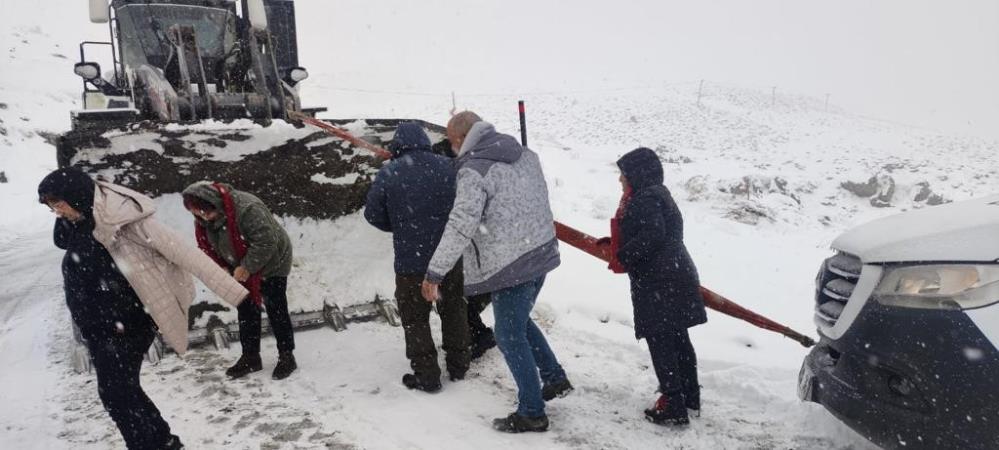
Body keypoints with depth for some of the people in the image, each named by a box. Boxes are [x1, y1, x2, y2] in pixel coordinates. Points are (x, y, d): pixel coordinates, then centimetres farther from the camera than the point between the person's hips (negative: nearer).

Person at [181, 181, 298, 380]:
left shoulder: (247, 208, -35)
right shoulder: (203, 220, -9)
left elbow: (266, 242, -34)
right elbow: (209, 248, 5)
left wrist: (247, 267, -28)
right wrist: (222, 268, -10)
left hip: (272, 263, -7)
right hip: (241, 269, 7)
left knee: (276, 310, -2)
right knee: (246, 311, 10)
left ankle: (286, 356, 9)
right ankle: (250, 357, 22)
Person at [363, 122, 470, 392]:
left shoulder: (389, 173, -12)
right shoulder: (448, 167, -5)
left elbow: (373, 214, -4)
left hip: (411, 260, -3)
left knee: (415, 319, 13)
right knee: (454, 309, 21)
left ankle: (427, 376, 18)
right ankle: (458, 366, 33)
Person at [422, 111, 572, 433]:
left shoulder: (474, 171, -17)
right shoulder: (525, 154, 8)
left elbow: (460, 227, -25)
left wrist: (435, 273, -22)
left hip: (510, 266, -9)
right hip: (541, 253, 9)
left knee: (510, 337, 6)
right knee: (520, 322, 27)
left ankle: (532, 413, 16)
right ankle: (555, 378, 32)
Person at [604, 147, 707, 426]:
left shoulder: (644, 200, -16)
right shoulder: (656, 194, 17)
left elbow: (652, 234, -28)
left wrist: (623, 258, -19)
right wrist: (615, 244, 14)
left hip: (659, 284, -10)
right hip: (676, 277, 10)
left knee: (660, 342, -3)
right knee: (678, 339, 19)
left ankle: (674, 407, 3)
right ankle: (689, 395, 31)